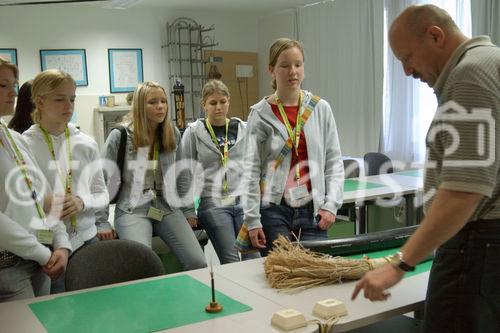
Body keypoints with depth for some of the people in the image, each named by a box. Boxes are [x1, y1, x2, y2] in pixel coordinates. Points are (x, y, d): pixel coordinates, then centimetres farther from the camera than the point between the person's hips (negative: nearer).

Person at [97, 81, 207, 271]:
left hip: (167, 207, 4)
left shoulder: (173, 134, 7)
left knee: (198, 264, -15)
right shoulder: (120, 136, -5)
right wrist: (102, 222, -4)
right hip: (132, 210, -3)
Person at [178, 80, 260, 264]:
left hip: (244, 200, 2)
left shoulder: (243, 129, 13)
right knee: (230, 261, -13)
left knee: (254, 258, -8)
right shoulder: (193, 132, 5)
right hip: (213, 202, -2)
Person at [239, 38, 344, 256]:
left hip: (313, 209, 2)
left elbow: (334, 160, 7)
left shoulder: (321, 108, 6)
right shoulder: (260, 114, 0)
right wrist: (252, 220, -4)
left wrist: (331, 204, -2)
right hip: (274, 210, -1)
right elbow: (252, 170, -1)